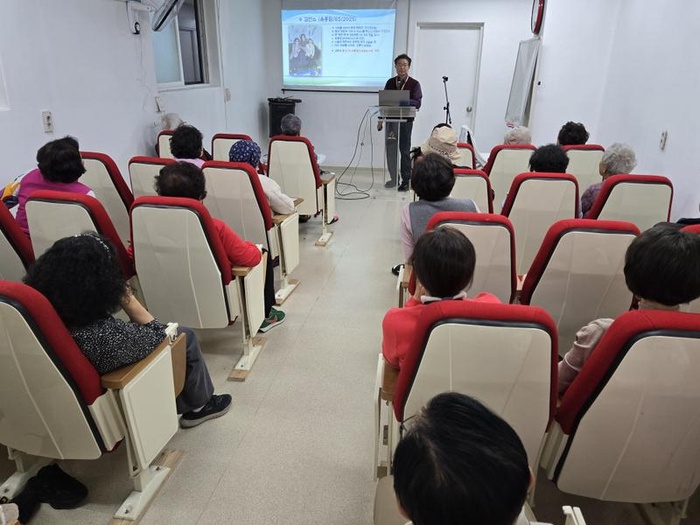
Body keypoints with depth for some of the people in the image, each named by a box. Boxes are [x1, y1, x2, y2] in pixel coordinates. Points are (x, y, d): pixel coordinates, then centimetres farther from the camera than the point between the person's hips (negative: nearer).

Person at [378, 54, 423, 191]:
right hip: (391, 119, 3)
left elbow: (417, 103, -8)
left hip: (406, 121, -3)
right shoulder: (390, 82, 9)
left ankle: (406, 180, 11)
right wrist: (380, 120, 10)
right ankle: (393, 178, 18)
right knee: (390, 150, 6)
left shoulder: (414, 84, -1)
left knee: (404, 151, 2)